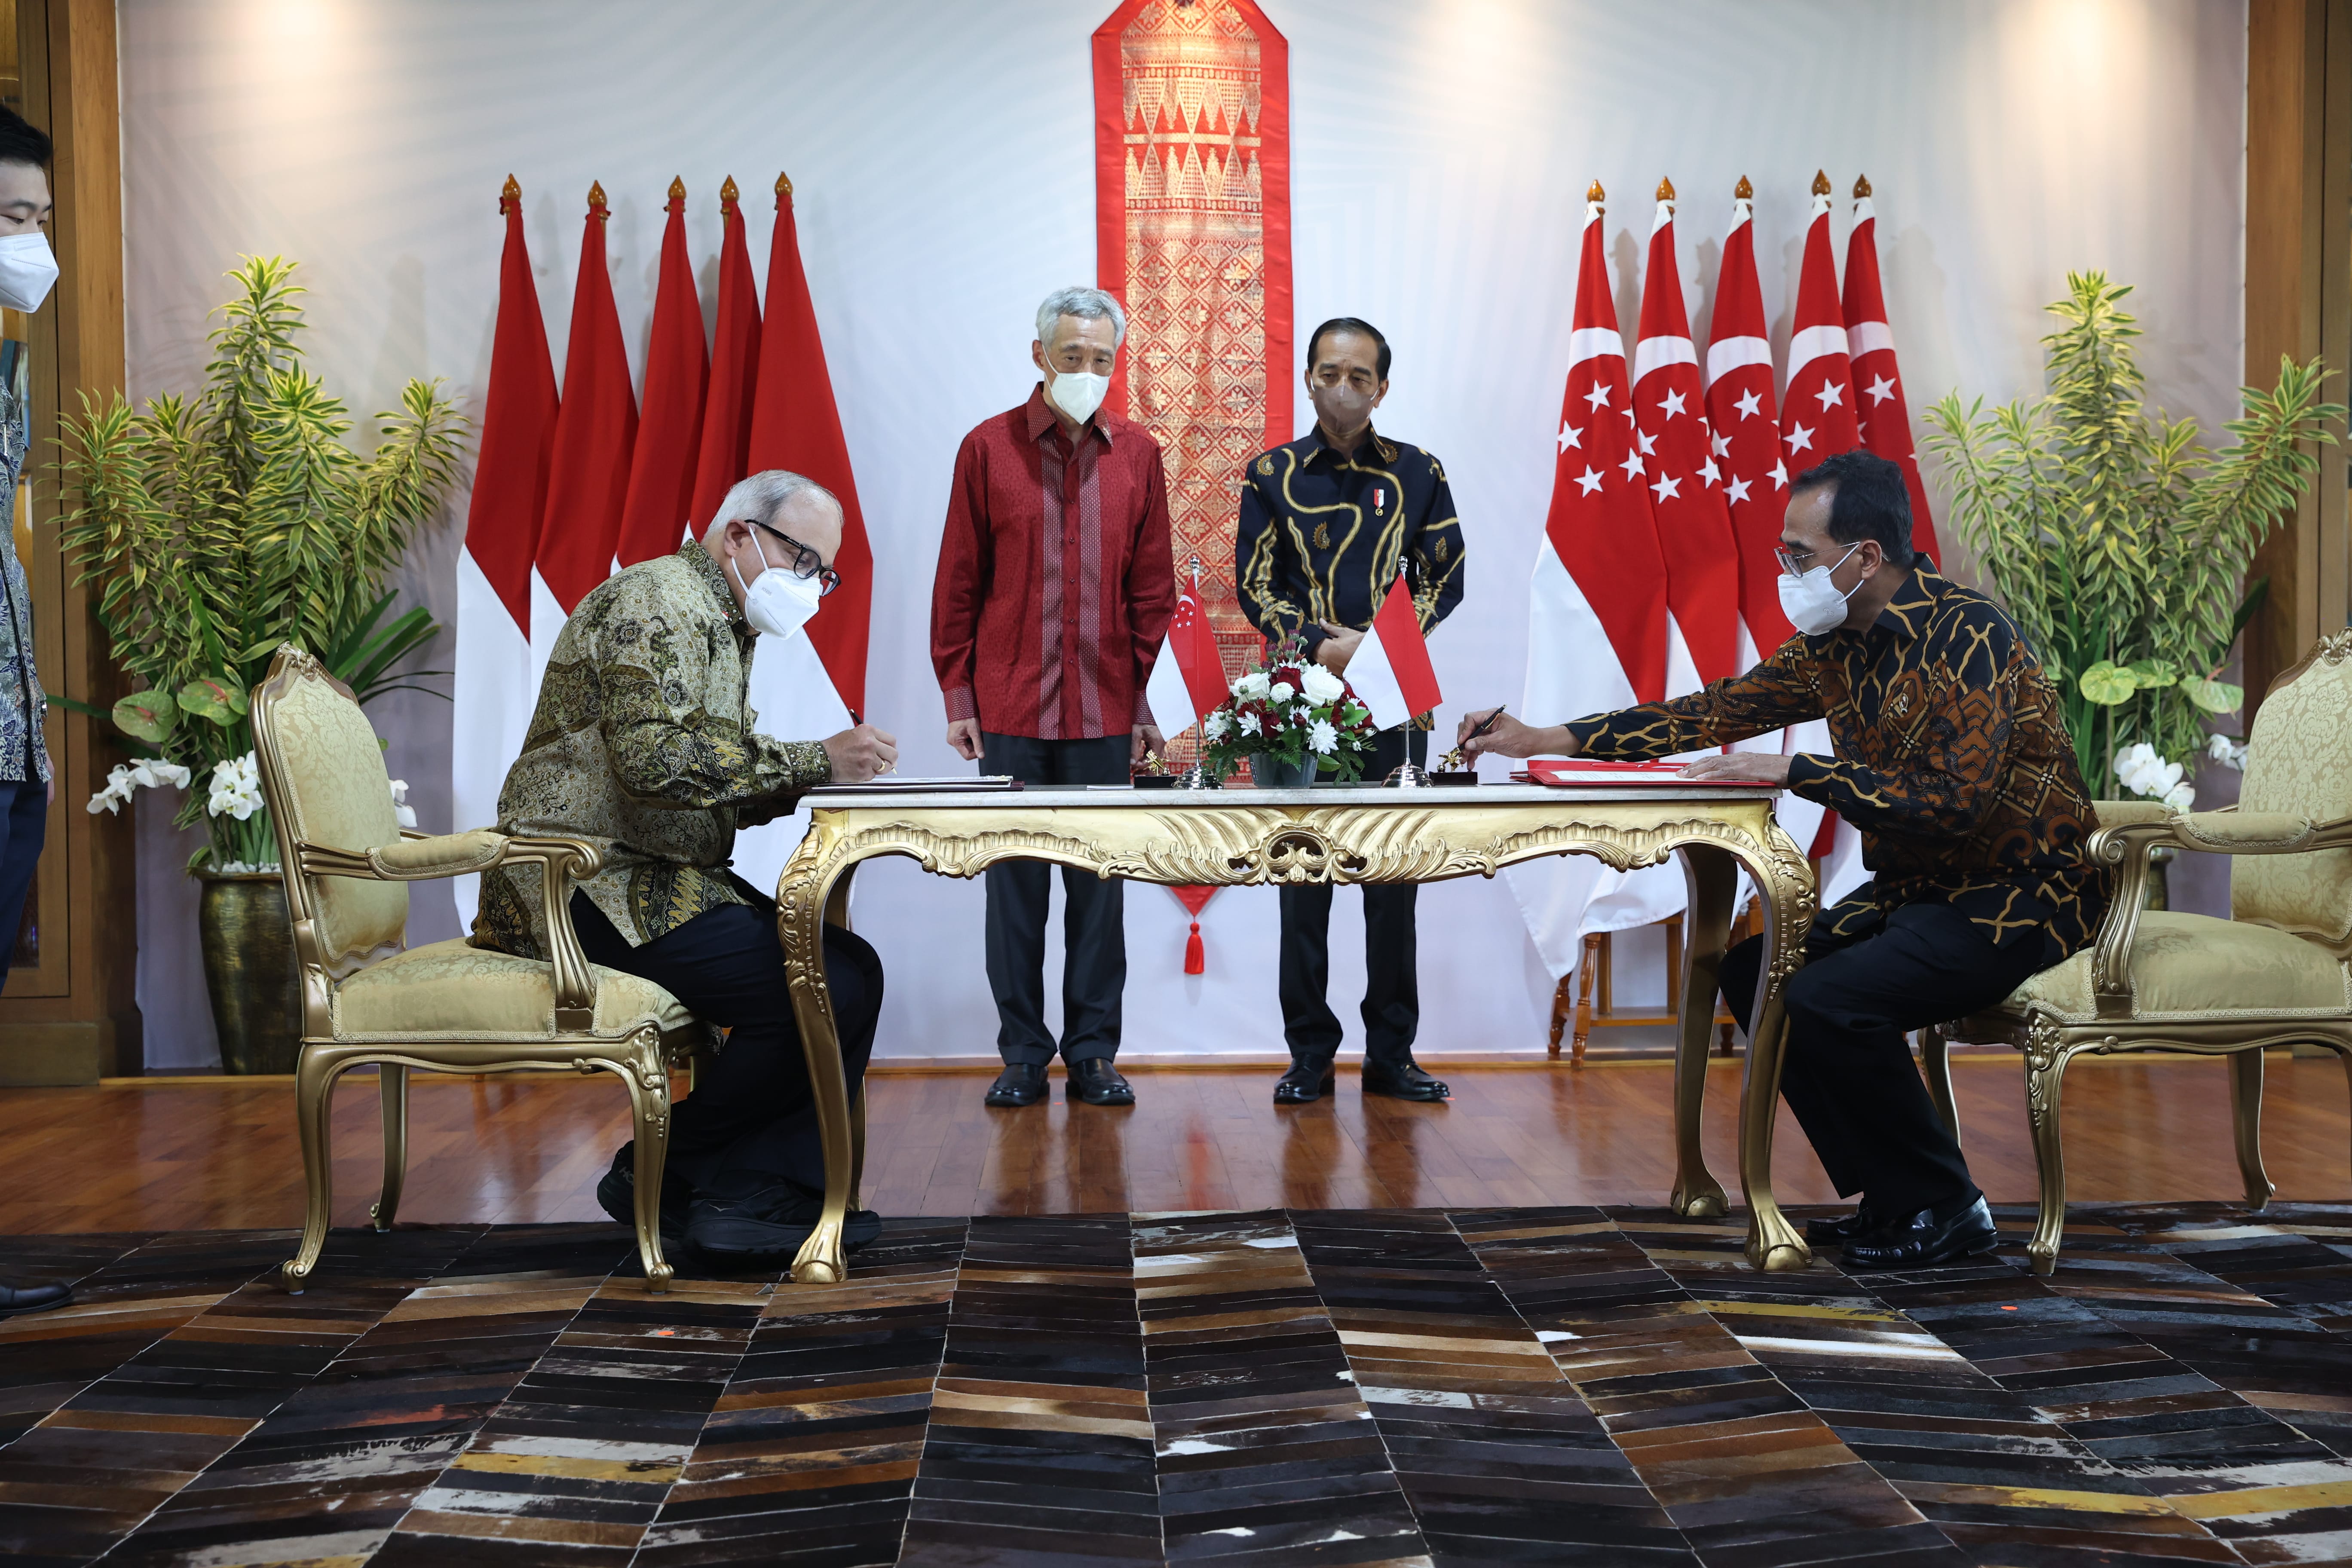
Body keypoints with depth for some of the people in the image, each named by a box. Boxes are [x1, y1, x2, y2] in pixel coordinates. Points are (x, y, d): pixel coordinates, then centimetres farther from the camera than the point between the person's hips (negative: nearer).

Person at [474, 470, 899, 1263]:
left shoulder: (722, 628, 22)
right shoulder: (656, 599, -11)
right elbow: (656, 756, -26)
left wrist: (824, 772, 1)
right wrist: (815, 760, -21)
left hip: (648, 878, 10)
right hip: (588, 883, -10)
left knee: (852, 968, -3)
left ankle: (760, 1190, -5)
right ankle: (664, 1176, -4)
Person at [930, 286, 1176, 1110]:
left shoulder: (1137, 455, 7)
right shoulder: (988, 448, 3)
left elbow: (1153, 588, 9)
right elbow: (957, 582, 4)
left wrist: (1145, 700, 4)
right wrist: (957, 695, 0)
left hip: (1104, 711, 1)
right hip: (1010, 709, -1)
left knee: (1098, 884, 6)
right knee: (1014, 883, 5)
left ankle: (1093, 1053, 17)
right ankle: (1023, 1055, 15)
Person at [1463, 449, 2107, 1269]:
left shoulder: (1966, 635, -20)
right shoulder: (1835, 644, 6)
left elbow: (1955, 801, -30)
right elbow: (1717, 712, 8)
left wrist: (1793, 770, -28)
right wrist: (1545, 738, 3)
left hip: (2021, 896, -9)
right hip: (1915, 890, 9)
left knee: (1828, 1000, -26)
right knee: (1751, 971, -2)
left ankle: (1945, 1210, -4)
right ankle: (1889, 1200, 6)